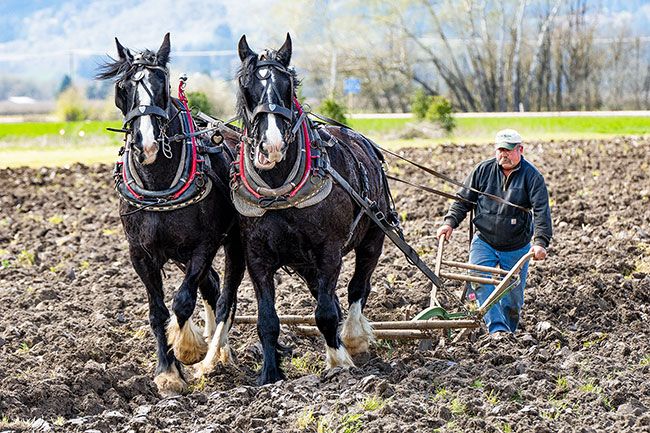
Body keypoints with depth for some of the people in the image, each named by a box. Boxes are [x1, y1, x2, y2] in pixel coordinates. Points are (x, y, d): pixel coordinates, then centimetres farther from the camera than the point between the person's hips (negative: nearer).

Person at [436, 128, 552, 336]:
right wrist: (450, 222, -7)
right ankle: (498, 329, -29)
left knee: (513, 295, 5)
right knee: (479, 281, -22)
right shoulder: (483, 170, -2)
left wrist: (540, 242, -29)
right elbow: (464, 200, 7)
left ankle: (509, 332, 28)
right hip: (484, 241, 1)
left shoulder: (532, 177, -9)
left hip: (517, 247, -1)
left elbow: (541, 212, -17)